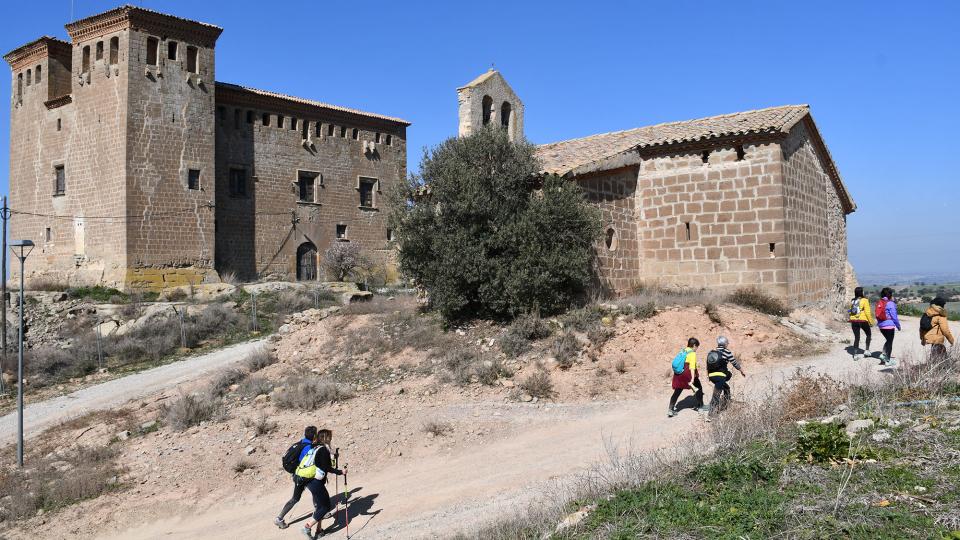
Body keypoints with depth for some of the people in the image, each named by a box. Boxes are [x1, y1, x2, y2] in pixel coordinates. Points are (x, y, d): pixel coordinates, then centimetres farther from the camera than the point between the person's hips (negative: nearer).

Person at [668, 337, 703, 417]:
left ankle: (671, 409, -1)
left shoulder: (683, 351, 12)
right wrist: (692, 378, -22)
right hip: (687, 375, -6)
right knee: (698, 388, 16)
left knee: (677, 392, 7)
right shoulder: (692, 353, -8)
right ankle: (700, 406, 23)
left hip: (678, 374, 6)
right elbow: (692, 367, -17)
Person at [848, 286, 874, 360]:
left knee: (856, 337, 9)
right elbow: (867, 312, -12)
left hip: (854, 321, 5)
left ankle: (855, 354, 7)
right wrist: (871, 321, -3)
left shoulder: (852, 301, 6)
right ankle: (867, 350, 16)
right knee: (868, 335, 19)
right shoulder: (864, 300, -10)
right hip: (863, 321, -4)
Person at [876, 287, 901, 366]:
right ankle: (888, 360, 11)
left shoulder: (879, 303, 6)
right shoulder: (890, 304, -14)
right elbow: (894, 316, -12)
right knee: (890, 342, 5)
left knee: (888, 340, 23)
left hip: (881, 326, 7)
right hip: (889, 326, -7)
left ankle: (883, 354, 9)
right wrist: (898, 325, 0)